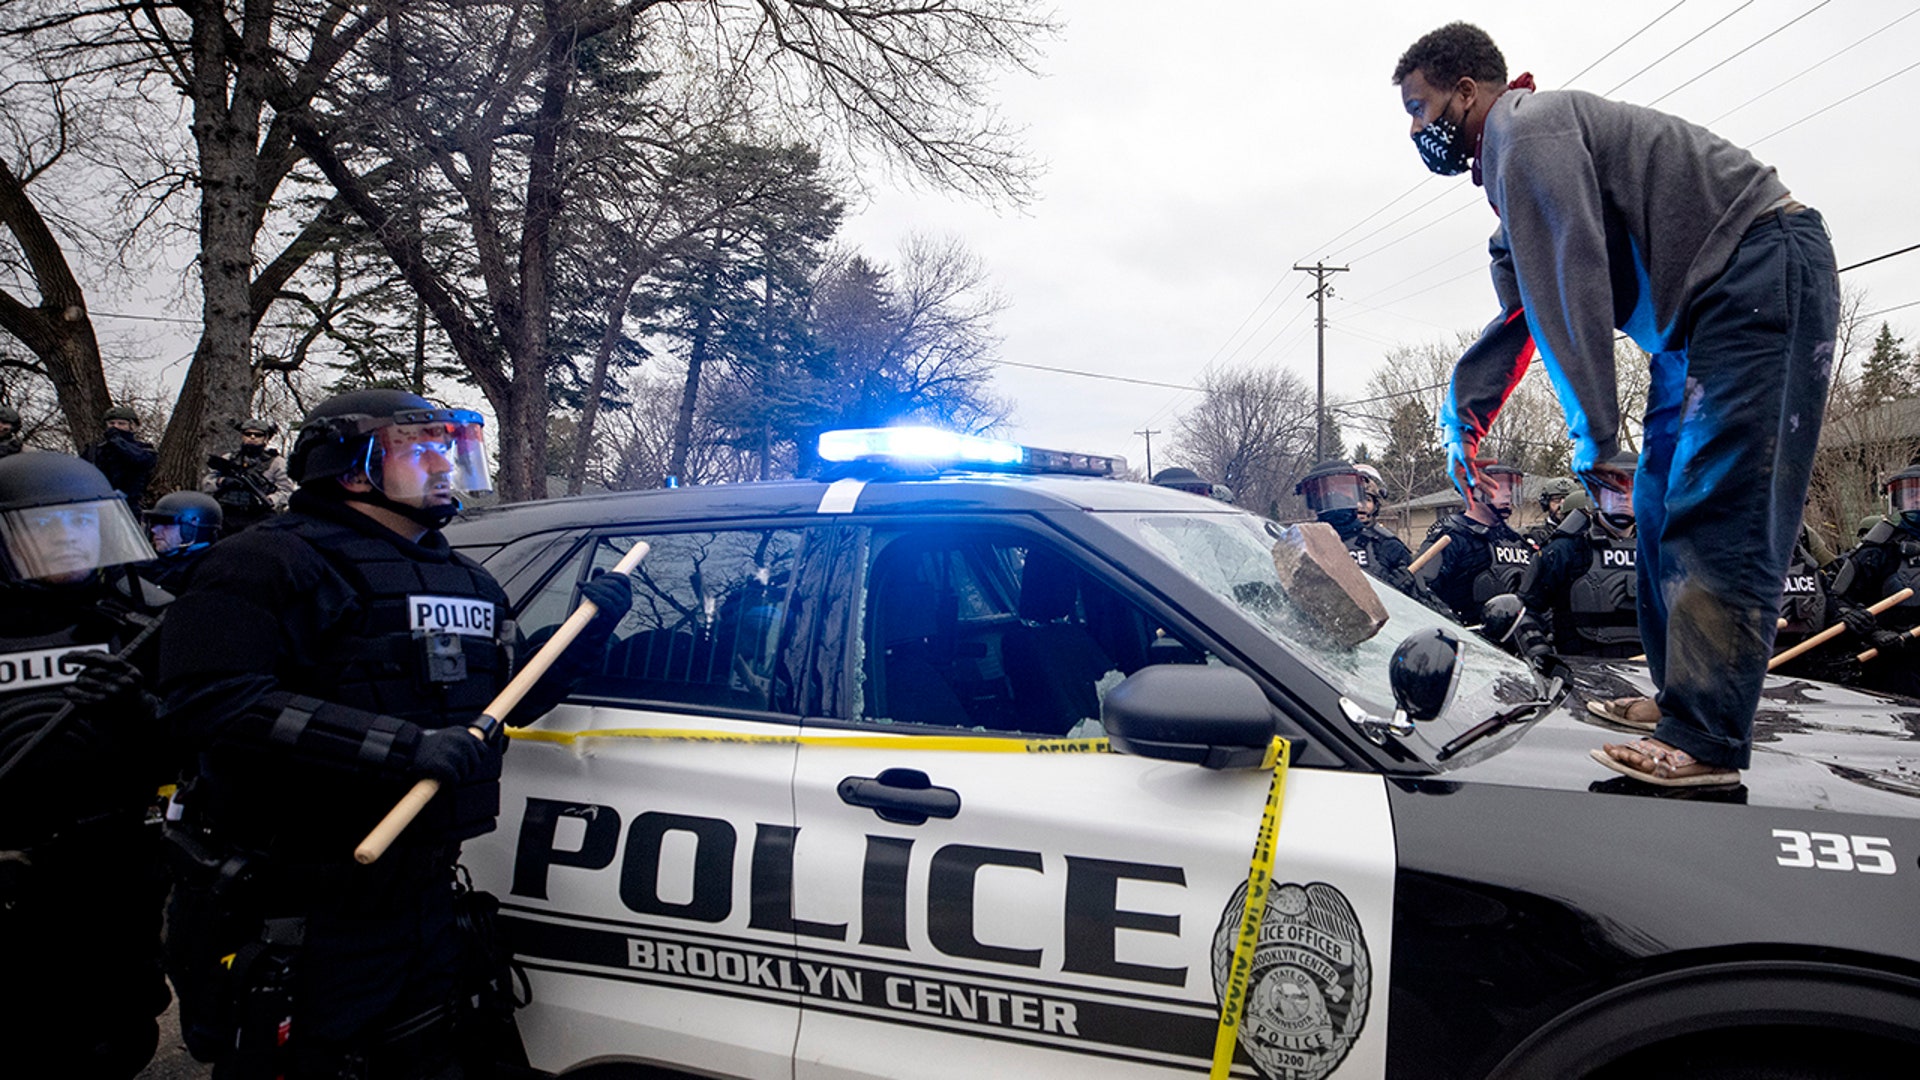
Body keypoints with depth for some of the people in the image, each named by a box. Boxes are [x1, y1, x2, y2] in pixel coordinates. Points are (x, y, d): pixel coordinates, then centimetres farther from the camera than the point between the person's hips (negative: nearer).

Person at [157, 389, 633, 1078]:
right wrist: (405, 746, -30)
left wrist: (589, 628, 3)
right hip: (293, 919, -7)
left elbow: (511, 704, 19)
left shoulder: (468, 582, 14)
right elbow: (210, 699, -25)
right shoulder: (274, 562, -11)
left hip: (425, 907, 7)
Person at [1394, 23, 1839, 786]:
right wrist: (1462, 414, 15)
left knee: (1717, 510, -16)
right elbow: (1520, 314, 23)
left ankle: (1705, 740, -17)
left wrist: (1591, 436, -21)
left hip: (1761, 268, -11)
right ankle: (1682, 700, 19)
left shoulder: (1527, 128, -12)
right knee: (1663, 508, 10)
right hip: (1697, 317, 11)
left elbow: (1572, 286, -21)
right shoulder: (1506, 167, 21)